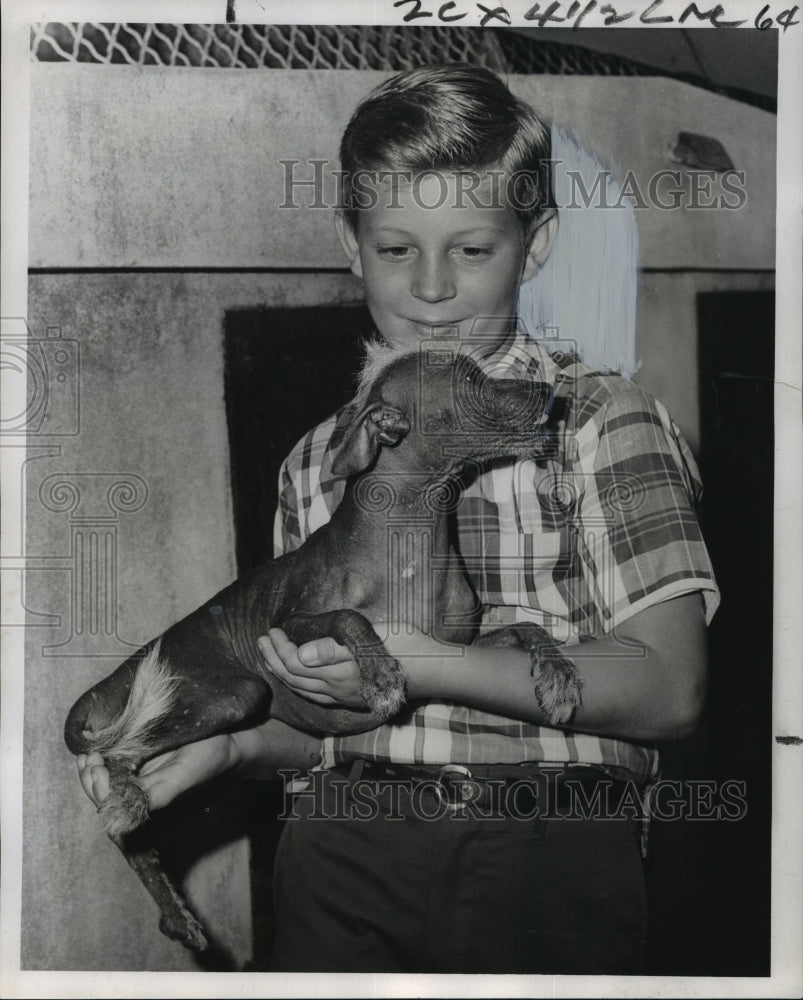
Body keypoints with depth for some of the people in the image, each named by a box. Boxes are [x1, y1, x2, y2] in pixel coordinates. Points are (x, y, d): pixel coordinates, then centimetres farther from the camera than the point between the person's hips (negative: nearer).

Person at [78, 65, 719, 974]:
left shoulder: (600, 422, -2)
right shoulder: (317, 463, 12)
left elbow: (669, 689, -11)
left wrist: (416, 660, -17)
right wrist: (230, 744, -3)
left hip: (543, 863, -3)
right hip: (346, 863, 3)